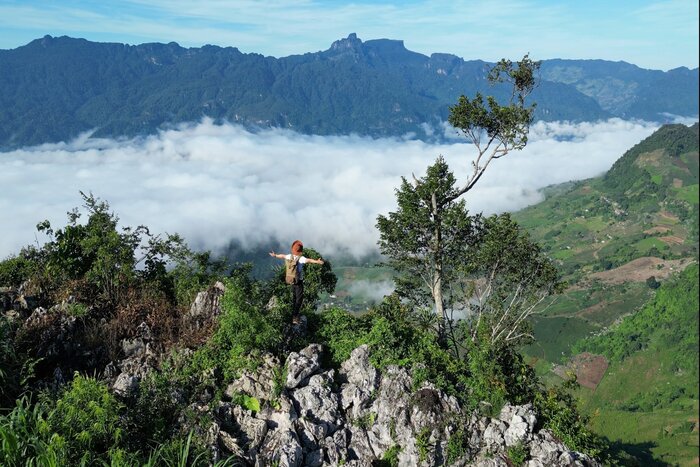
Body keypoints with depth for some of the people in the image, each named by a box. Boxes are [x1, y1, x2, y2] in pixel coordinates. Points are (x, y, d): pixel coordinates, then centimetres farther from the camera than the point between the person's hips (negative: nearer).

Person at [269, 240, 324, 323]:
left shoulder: (290, 256, 0)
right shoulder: (301, 258, -19)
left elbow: (282, 256, 20)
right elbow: (309, 260, -38)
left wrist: (275, 255, 39)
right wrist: (317, 261, -52)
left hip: (292, 281, 7)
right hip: (299, 282, -7)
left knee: (294, 299, 20)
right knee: (299, 300, 0)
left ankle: (293, 316, 28)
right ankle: (295, 317, -5)